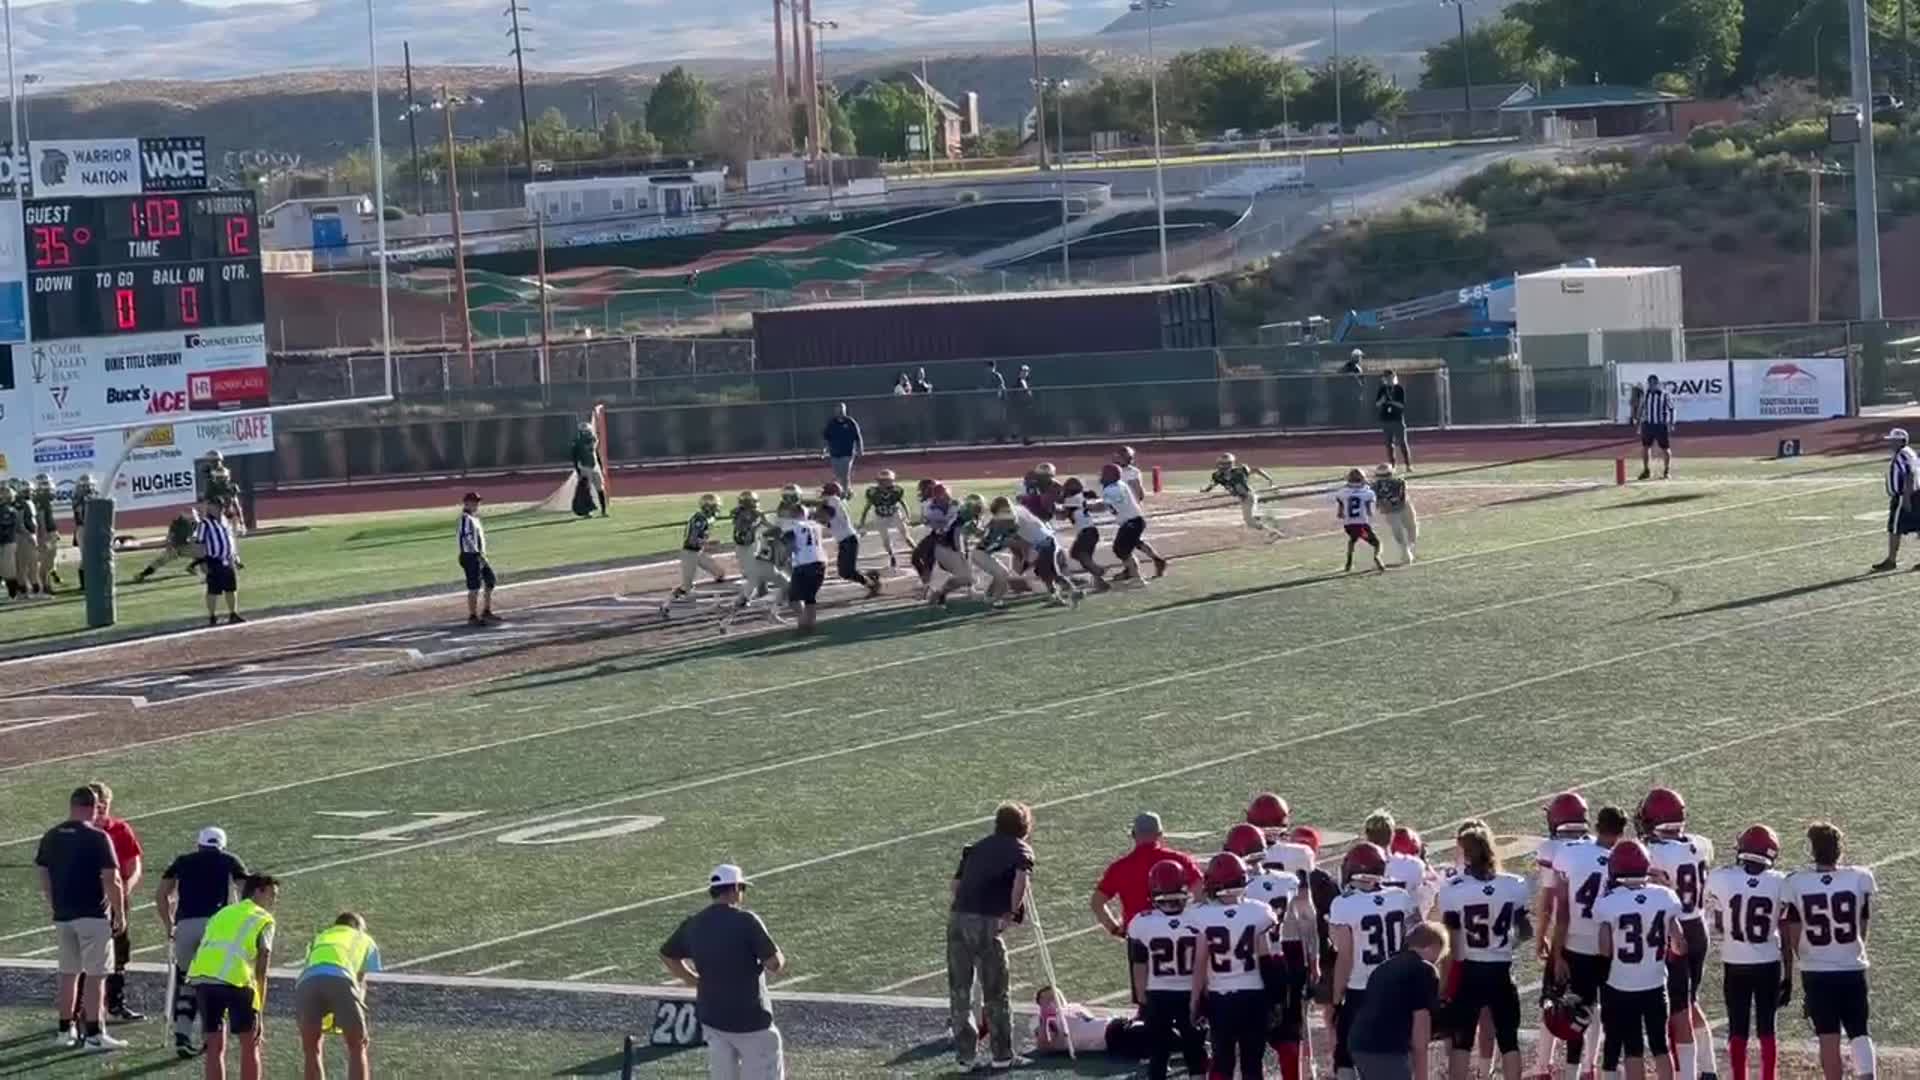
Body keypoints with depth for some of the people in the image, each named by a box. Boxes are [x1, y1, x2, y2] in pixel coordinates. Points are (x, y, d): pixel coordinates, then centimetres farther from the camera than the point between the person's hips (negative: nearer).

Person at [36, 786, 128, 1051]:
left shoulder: (51, 837, 6)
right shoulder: (97, 838, -12)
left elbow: (44, 879, 11)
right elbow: (111, 880, -13)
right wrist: (120, 913, -5)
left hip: (62, 916, 6)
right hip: (93, 915, -6)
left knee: (68, 973, 16)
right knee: (96, 975, -2)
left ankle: (65, 1030, 20)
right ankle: (94, 1035, -5)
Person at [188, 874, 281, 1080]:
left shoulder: (221, 914, 30)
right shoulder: (264, 920, 13)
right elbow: (261, 972, 6)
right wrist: (259, 1013, 8)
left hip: (201, 976, 5)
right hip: (237, 978, -5)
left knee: (215, 1047, 12)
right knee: (249, 1045, 11)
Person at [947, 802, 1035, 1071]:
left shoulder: (977, 847, 23)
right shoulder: (1020, 850, 8)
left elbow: (954, 884, 17)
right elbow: (1021, 879, -13)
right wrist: (1013, 912, -2)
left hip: (957, 917, 4)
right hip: (987, 922, -4)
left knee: (959, 991, 13)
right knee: (995, 993, 9)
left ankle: (965, 1053, 15)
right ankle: (1002, 1055, 16)